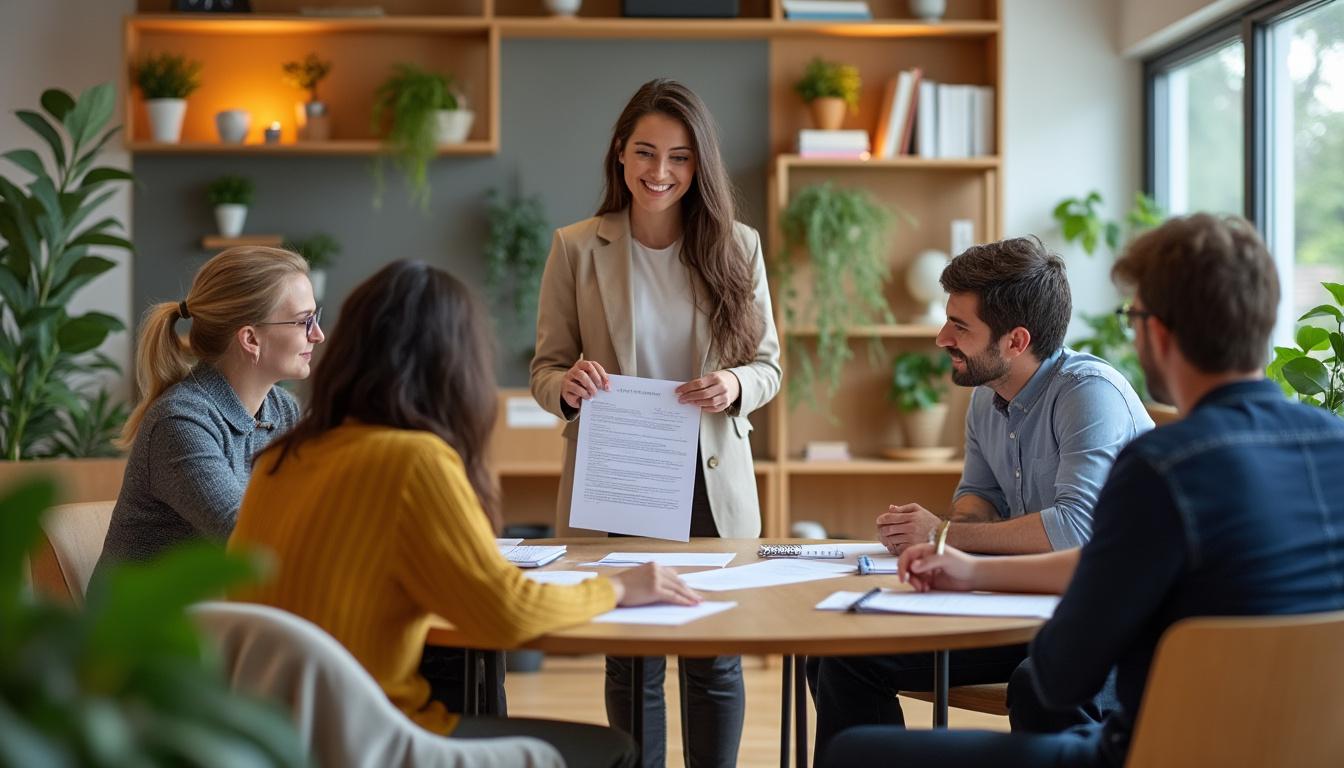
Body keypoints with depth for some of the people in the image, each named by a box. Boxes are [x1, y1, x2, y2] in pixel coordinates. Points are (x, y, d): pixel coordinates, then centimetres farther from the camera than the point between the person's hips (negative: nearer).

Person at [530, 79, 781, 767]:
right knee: (632, 665, 8)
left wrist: (736, 386, -17)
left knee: (715, 661, 7)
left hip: (711, 483, 1)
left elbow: (768, 363, 6)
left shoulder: (737, 247, 2)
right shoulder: (576, 248, 0)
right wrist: (567, 387, -21)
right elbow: (545, 368, 3)